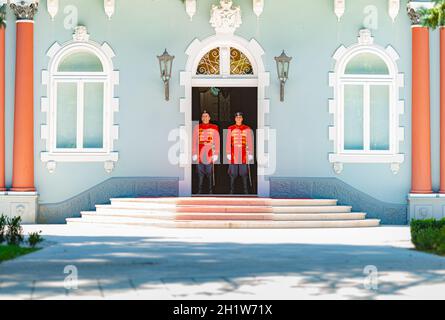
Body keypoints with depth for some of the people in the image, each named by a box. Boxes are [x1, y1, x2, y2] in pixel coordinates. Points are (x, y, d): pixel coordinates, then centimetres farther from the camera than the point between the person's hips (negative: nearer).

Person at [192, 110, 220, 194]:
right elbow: (194, 142, 8)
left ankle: (211, 191, 7)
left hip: (210, 155, -1)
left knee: (210, 174, 0)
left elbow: (217, 142, 2)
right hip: (200, 155, 1)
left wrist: (216, 154, -3)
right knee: (200, 174, 4)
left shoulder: (214, 128, 4)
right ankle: (199, 191, 10)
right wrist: (194, 154, 3)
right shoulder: (197, 127, 8)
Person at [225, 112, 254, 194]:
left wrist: (250, 154, -2)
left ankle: (246, 191, 9)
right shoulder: (230, 129, 4)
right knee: (233, 173, 3)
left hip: (244, 155, 0)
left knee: (244, 173, 2)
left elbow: (250, 142, 3)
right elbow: (228, 142, 2)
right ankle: (232, 190, 11)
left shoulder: (247, 129, 4)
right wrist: (228, 154, -4)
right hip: (234, 154, 0)